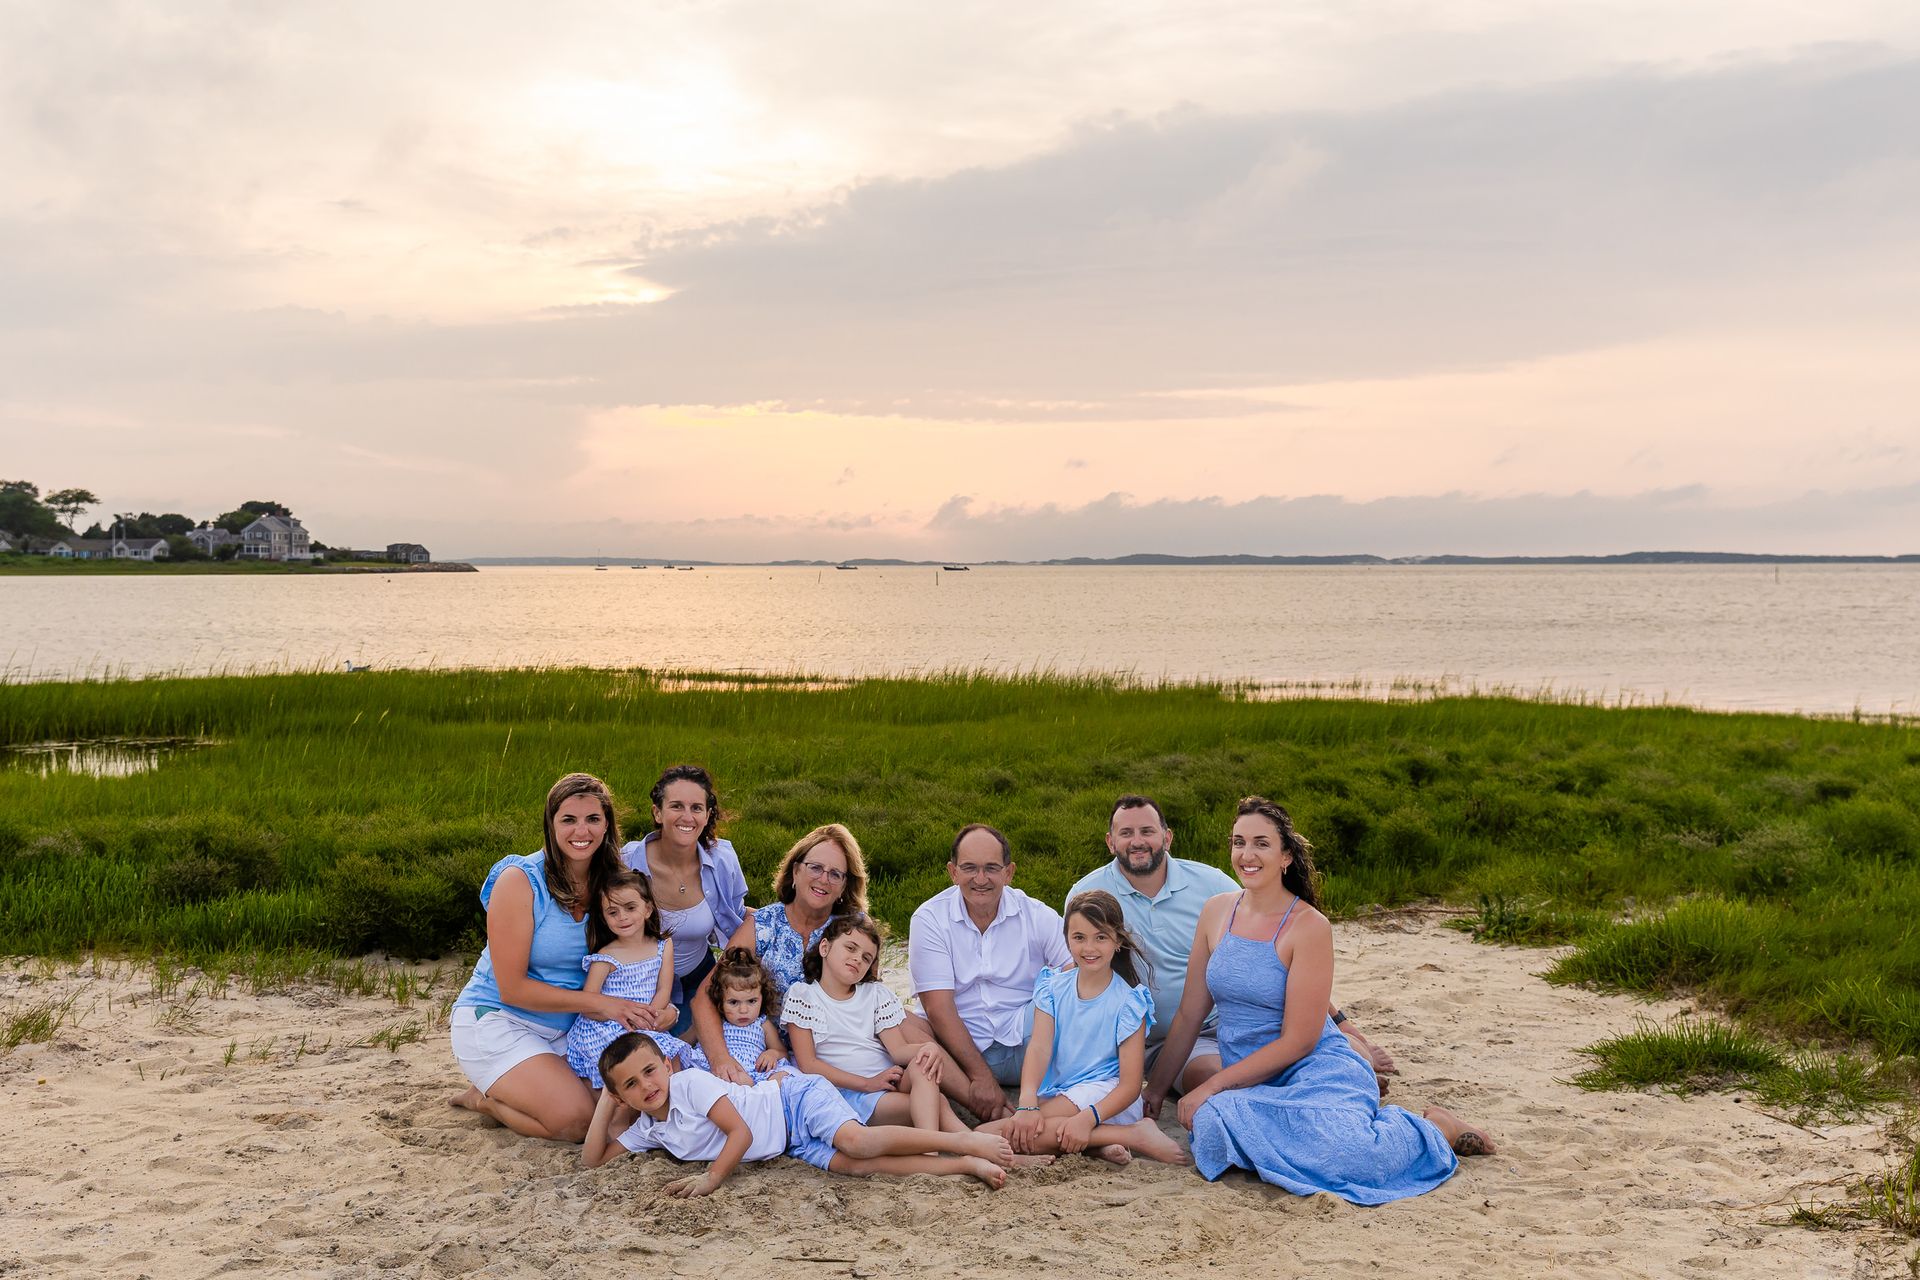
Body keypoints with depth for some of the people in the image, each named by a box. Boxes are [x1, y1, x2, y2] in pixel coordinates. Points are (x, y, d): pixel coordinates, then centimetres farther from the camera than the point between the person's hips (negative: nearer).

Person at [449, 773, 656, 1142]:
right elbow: (512, 988, -18)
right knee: (577, 1120, -24)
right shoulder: (520, 880, -17)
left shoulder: (608, 884, 0)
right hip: (496, 1021, -7)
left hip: (563, 1030, 7)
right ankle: (482, 1097, 5)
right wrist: (599, 1003, -21)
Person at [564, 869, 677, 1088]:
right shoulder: (606, 957, -2)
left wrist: (651, 1013, -19)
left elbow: (664, 990, 2)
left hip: (646, 1027, 5)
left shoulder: (663, 947, 9)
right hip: (606, 1028, -5)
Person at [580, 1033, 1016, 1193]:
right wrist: (604, 1107, -1)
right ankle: (964, 1166, -20)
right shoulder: (646, 1129, 6)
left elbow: (741, 1131, -20)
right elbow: (593, 1162, 7)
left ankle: (964, 1141, -20)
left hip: (795, 1099, -6)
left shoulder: (691, 1083, -17)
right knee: (848, 1164, -19)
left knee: (855, 1141, -32)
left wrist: (714, 1177, -26)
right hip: (794, 1144, 6)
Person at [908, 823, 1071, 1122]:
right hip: (959, 1051, -1)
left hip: (1028, 1049, 1)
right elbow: (938, 1008, -11)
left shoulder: (1038, 916, 2)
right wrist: (980, 1075, -21)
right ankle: (1006, 1118, -38)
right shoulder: (930, 919, -3)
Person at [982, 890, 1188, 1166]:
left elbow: (1130, 1084, -9)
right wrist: (1027, 1104, -24)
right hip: (1058, 1095, 6)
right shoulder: (1053, 987, 9)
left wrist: (1087, 1118, -27)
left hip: (1105, 1095, -6)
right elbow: (1039, 1048, -5)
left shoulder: (1129, 1000, -4)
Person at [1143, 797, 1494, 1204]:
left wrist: (1212, 1086, -13)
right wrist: (1156, 1088, 11)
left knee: (1338, 1150, -38)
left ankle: (1432, 1129, 1)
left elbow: (1298, 1040, -12)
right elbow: (1189, 1014, 12)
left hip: (1316, 1069, -5)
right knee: (1212, 1120, -32)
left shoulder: (1308, 926, -11)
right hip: (1247, 1083, 5)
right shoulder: (1217, 911, 7)